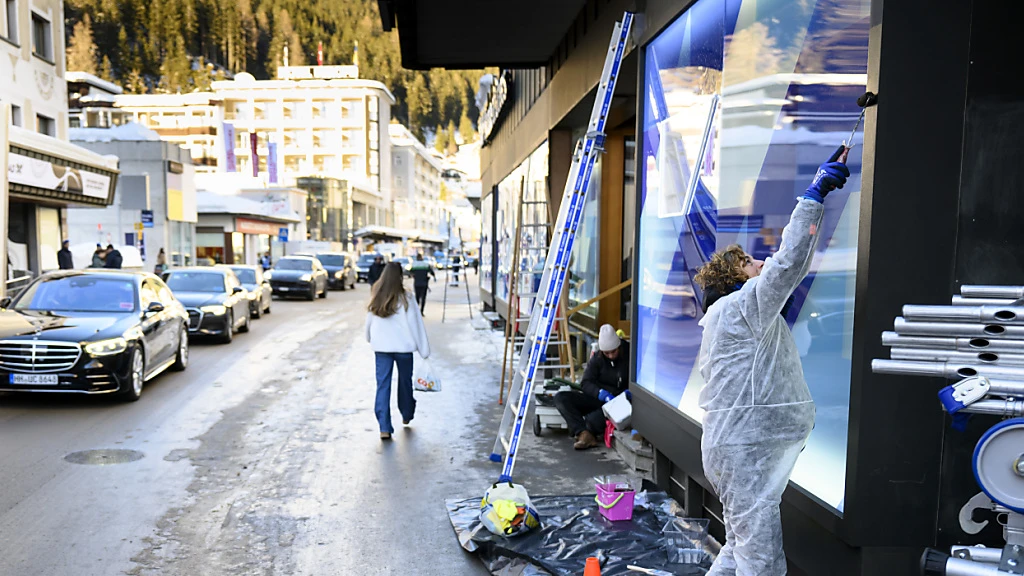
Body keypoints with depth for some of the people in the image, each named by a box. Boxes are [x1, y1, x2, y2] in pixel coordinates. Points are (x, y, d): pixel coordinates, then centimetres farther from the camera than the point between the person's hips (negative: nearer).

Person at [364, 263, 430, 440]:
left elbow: (369, 322, 12)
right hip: (403, 346, -2)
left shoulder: (375, 299, -1)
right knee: (405, 381, 18)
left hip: (381, 347, 2)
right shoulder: (405, 298, -11)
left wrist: (370, 339, 32)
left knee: (382, 385, 2)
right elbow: (415, 324, -9)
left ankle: (384, 427, -5)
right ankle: (406, 416, 38)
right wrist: (424, 350, -4)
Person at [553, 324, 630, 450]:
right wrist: (602, 393, -25)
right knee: (560, 398, -19)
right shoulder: (597, 358, 3)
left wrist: (630, 392, -26)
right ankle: (584, 434, -34)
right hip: (599, 399, 5)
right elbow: (586, 383, -5)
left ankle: (587, 433, -7)